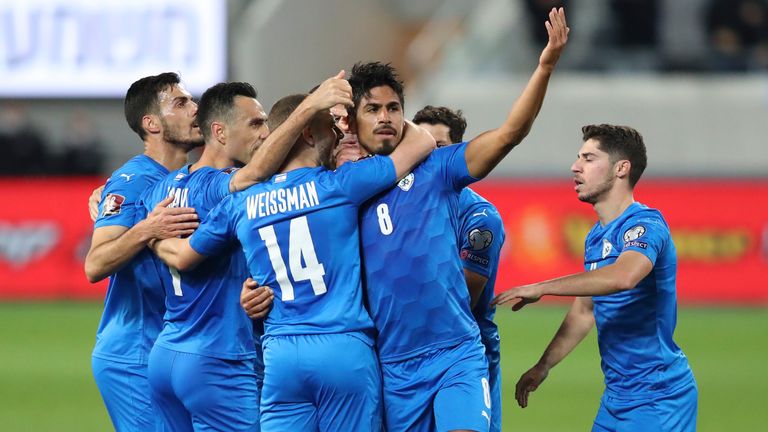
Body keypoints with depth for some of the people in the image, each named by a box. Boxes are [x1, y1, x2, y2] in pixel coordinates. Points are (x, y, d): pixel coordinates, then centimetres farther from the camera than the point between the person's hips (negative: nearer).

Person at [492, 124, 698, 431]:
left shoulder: (644, 224, -16)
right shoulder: (596, 236, 14)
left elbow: (623, 276, -37)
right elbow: (584, 311, 25)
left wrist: (541, 288, -32)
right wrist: (543, 366, 20)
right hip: (616, 398, 9)